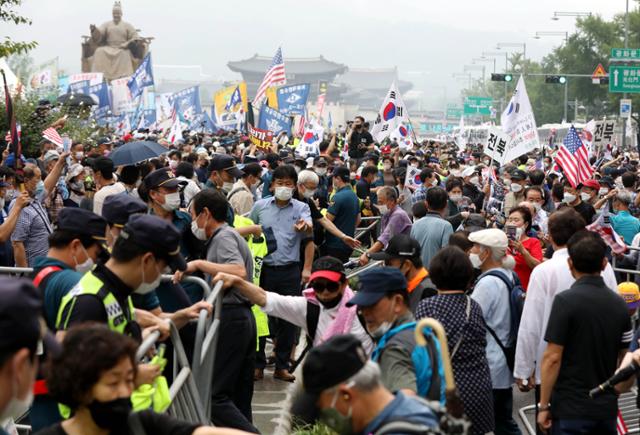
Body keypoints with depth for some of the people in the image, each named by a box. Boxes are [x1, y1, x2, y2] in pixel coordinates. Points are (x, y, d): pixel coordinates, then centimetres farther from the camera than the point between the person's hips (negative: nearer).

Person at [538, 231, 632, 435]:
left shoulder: (565, 301, -13)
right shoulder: (620, 304, 4)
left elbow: (552, 357, -15)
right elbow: (623, 360, 13)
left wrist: (543, 405, -9)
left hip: (571, 410, -5)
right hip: (607, 408, 5)